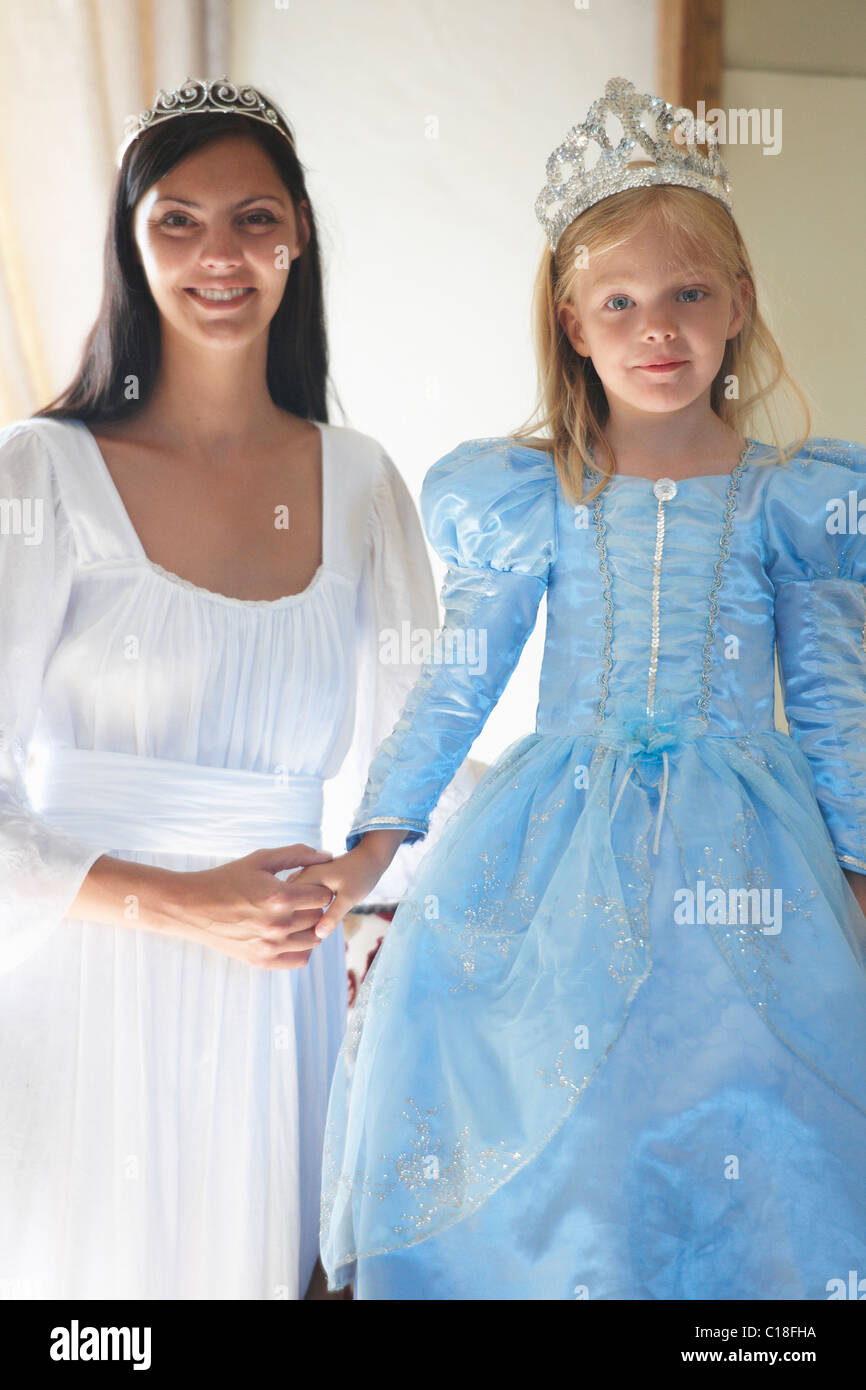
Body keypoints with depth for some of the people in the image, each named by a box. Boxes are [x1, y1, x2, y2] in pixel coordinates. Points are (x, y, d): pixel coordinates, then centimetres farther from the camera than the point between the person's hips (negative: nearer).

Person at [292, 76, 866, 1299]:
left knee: (734, 1120, 1)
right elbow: (458, 681, 4)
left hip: (741, 864, 0)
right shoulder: (528, 495, 1)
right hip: (553, 849, 1)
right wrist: (377, 839, 1)